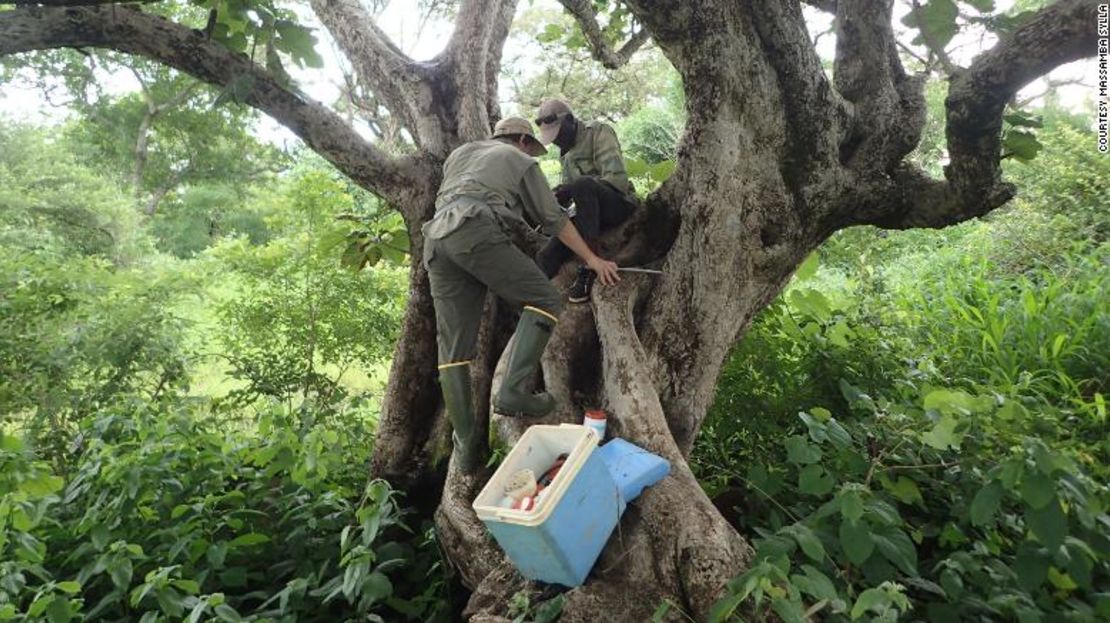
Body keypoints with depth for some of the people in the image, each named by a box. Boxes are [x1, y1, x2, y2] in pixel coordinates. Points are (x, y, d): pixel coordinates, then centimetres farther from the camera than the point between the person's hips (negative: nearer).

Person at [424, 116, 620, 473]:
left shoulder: (460, 153, 35)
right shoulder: (520, 161, 21)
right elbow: (554, 220, 18)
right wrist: (593, 260, 24)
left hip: (435, 238, 6)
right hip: (476, 231, -6)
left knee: (453, 348, 4)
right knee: (544, 300, 0)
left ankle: (465, 445, 2)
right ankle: (514, 391, -16)